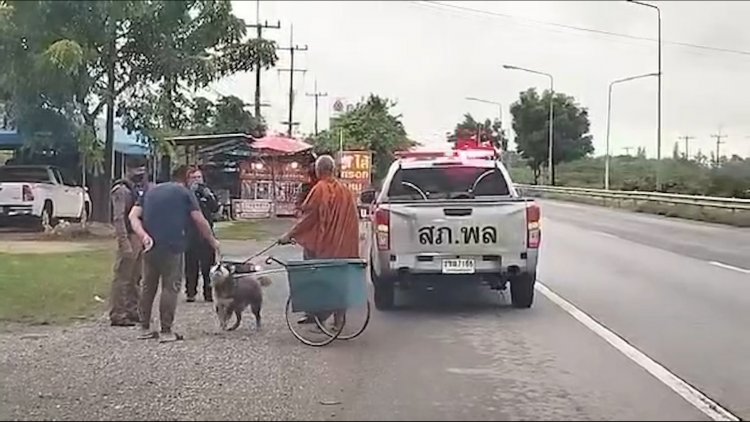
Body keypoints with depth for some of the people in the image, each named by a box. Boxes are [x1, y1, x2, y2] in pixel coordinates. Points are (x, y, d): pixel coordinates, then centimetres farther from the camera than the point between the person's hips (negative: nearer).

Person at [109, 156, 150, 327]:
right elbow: (119, 218, -17)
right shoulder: (122, 190, -10)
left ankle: (132, 311, 22)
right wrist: (124, 243, -23)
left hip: (142, 238, 9)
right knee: (122, 277, -4)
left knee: (136, 277, 14)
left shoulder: (142, 188, 16)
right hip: (129, 237, -8)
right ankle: (117, 315, 0)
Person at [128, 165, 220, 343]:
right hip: (172, 246, -5)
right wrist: (212, 240, 12)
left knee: (148, 286, 14)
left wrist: (143, 235, -7)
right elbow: (200, 221, 0)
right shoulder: (185, 193, 3)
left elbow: (133, 216, 6)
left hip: (150, 246, 5)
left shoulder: (151, 191, 17)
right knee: (170, 287, 1)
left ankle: (145, 328, 19)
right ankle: (166, 331, 1)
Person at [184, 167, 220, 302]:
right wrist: (192, 192, -15)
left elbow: (215, 208, -1)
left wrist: (207, 194, -14)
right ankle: (190, 293, 4)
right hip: (190, 234, -2)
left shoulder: (208, 192, 13)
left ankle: (208, 293, 4)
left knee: (208, 265, 0)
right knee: (191, 265, -2)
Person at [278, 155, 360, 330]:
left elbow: (308, 217, -10)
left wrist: (289, 235, -2)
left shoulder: (320, 190, -10)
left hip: (323, 245, -5)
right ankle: (339, 320, 14)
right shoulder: (345, 191, 7)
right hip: (343, 247, 6)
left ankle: (319, 319, 4)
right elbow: (353, 219, 11)